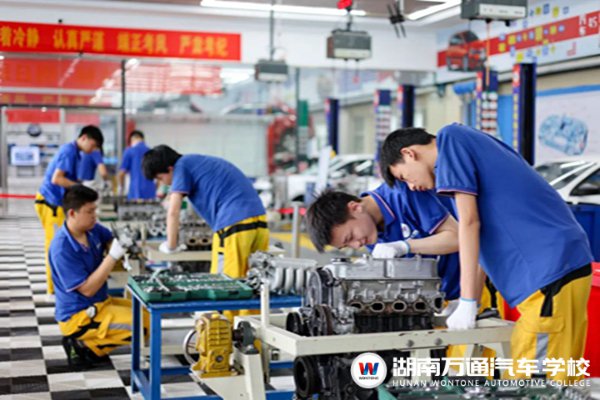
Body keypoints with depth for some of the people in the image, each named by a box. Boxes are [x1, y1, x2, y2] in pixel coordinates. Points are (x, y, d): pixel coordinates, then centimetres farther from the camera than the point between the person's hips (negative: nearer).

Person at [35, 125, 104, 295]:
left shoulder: (72, 151, 13)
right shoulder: (70, 151, -17)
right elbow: (56, 179, -25)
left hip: (53, 201, 10)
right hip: (51, 203, -10)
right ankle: (55, 288, 1)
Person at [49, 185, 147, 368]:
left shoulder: (92, 228, -5)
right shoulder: (62, 249, -26)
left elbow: (111, 241, 14)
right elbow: (87, 289, -25)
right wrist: (113, 256, -29)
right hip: (78, 316, -9)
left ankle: (87, 343, 7)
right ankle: (82, 345, -6)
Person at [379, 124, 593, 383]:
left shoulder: (450, 138, -3)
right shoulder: (475, 146, 23)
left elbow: (469, 221, -11)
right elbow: (487, 236, 24)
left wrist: (467, 304, -9)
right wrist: (470, 303, 24)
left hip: (551, 271, -10)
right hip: (571, 263, 10)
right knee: (559, 380, 12)